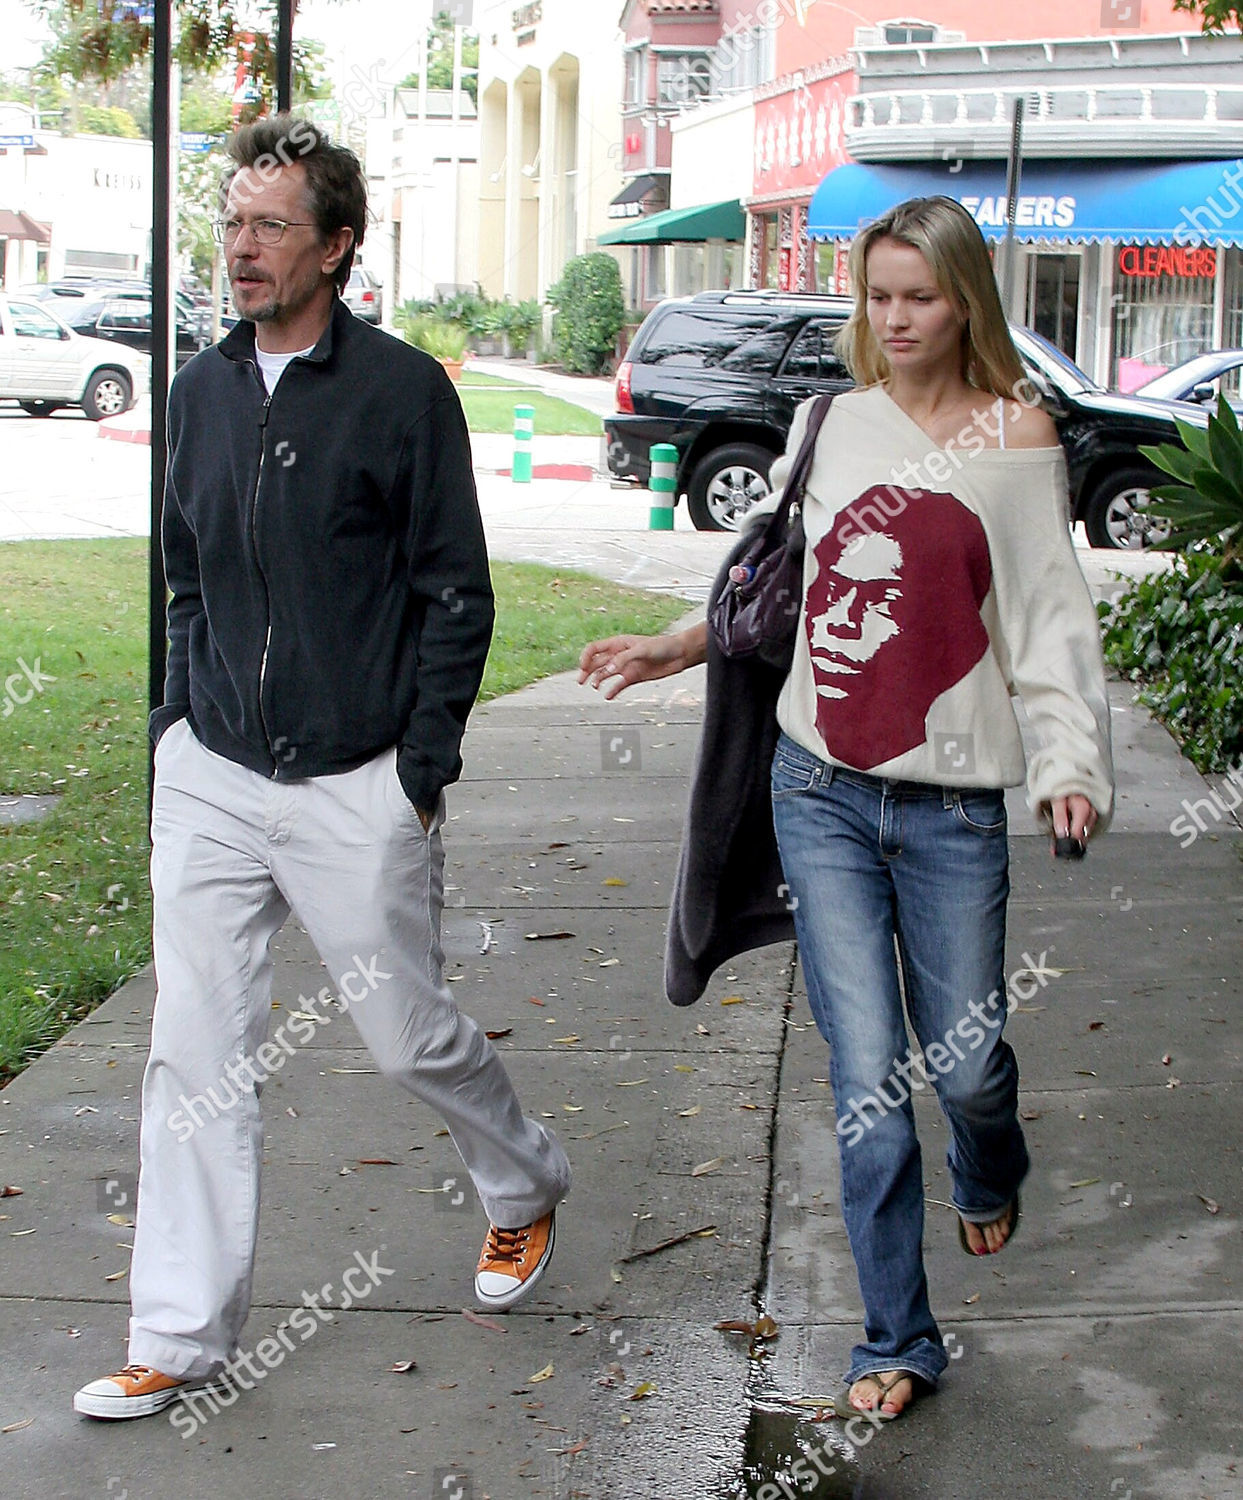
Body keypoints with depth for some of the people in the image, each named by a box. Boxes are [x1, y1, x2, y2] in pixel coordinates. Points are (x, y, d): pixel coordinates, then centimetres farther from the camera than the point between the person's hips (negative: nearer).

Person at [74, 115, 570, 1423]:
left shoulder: (402, 391, -7)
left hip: (356, 789, -4)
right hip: (208, 778, 4)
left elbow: (456, 593, -5)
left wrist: (424, 759, -10)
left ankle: (524, 1185, 38)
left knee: (411, 1037, 8)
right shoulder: (201, 391, 8)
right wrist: (179, 718, 9)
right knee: (195, 1056, 2)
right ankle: (179, 1339, 10)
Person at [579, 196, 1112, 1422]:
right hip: (823, 790, 1)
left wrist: (1071, 764, -12)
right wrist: (677, 649, 12)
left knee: (965, 1061, 8)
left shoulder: (1015, 433, 0)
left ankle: (989, 1176, 46)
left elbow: (1047, 615, -2)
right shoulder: (830, 424, 7)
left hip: (951, 803, -1)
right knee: (866, 1075, -1)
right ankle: (897, 1337, 11)